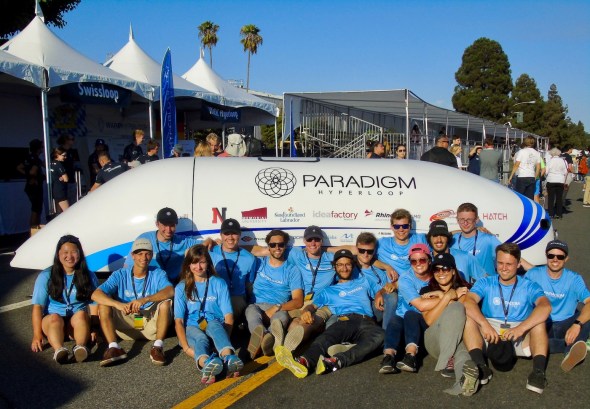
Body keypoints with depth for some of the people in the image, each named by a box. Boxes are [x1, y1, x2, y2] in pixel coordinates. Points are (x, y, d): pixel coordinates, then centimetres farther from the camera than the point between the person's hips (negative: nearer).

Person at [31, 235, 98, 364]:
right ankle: (58, 350, -60)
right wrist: (37, 334, -10)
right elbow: (38, 306, -1)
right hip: (51, 321, 0)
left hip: (78, 321, 0)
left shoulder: (88, 276, 7)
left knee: (81, 314, -32)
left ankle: (80, 347, -57)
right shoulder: (46, 276, 4)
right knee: (55, 318, -34)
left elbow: (93, 305, 3)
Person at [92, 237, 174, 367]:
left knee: (166, 302, -26)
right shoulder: (120, 275, -1)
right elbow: (95, 294, -14)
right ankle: (114, 347, -31)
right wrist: (118, 304, -33)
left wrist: (145, 299, -39)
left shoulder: (158, 274, -2)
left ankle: (158, 347, -33)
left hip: (151, 324, -1)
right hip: (126, 325, 1)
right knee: (103, 304, -19)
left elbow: (170, 291, -23)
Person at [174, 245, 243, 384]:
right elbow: (178, 321, -2)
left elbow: (228, 316, 1)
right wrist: (186, 347, -18)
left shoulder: (219, 284, 9)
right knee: (200, 337, -36)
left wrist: (224, 340, -17)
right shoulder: (182, 288, 8)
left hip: (215, 326, 0)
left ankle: (229, 359, -65)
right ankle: (206, 364, -71)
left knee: (213, 325, -35)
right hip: (192, 328, 0)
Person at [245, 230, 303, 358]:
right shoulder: (259, 263, 19)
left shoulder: (292, 270, 11)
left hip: (279, 310, -1)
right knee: (252, 310, -37)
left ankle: (260, 339, -72)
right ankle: (266, 337, -71)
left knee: (282, 316, -38)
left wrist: (277, 308, -15)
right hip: (256, 306, 1)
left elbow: (298, 301, 2)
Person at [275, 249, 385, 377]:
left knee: (379, 335, -38)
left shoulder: (363, 282, 35)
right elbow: (313, 305, 17)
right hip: (344, 322, 0)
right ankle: (304, 361, -67)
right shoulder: (329, 291, 30)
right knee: (327, 336, -37)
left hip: (366, 322, 0)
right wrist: (307, 311, -7)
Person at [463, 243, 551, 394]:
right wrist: (485, 325, -31)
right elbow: (468, 301, -14)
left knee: (539, 321, -27)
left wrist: (521, 328, -33)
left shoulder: (529, 286, 5)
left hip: (521, 339, -1)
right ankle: (481, 367, -35)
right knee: (468, 316, -23)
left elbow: (546, 306, -17)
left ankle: (538, 371, -35)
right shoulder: (485, 283, 7)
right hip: (490, 336, 1)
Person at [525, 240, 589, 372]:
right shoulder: (533, 275, -2)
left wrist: (577, 324, -37)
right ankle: (572, 346, -27)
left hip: (565, 325, 1)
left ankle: (570, 355, -46)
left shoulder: (574, 279, -2)